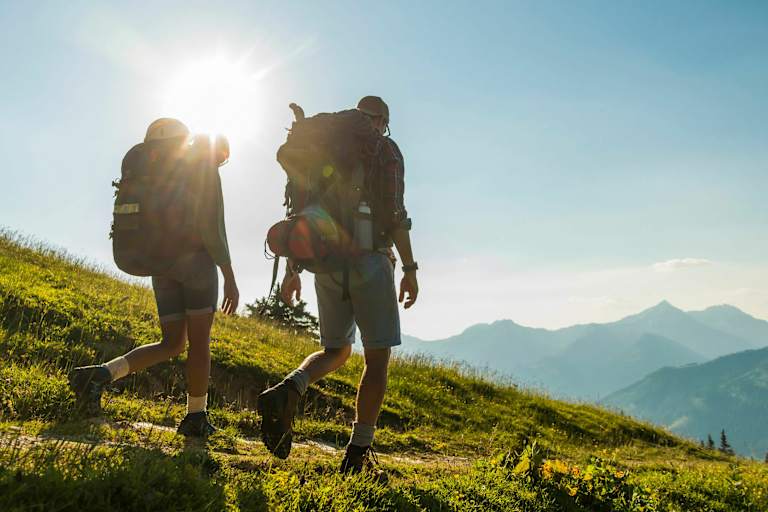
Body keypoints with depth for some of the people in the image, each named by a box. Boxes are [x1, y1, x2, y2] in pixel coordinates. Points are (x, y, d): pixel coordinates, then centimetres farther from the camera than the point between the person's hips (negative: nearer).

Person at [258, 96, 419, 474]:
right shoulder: (386, 150, 1)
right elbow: (393, 211, -11)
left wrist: (292, 269, 14)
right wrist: (410, 268, -9)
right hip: (369, 261, -5)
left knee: (336, 351, 17)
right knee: (377, 357, 3)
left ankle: (288, 390, -13)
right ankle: (358, 452, 0)